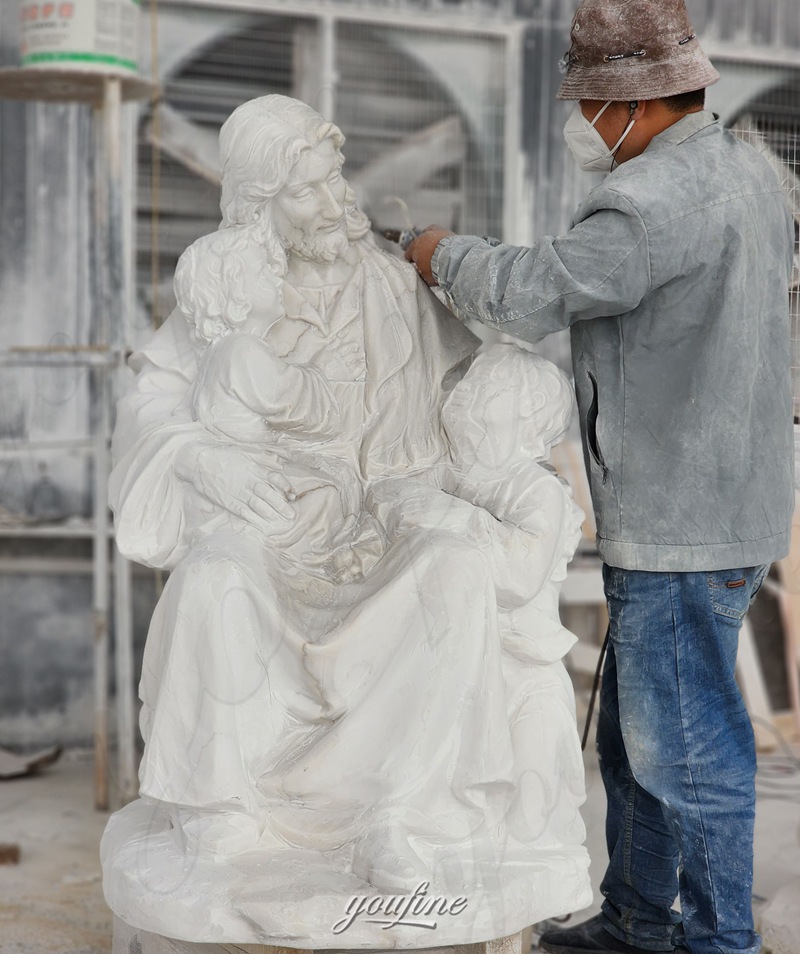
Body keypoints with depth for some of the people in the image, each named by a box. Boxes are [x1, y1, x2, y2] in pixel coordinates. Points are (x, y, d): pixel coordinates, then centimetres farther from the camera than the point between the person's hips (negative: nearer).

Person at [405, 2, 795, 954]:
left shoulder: (659, 196, -21)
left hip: (682, 527, -11)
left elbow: (536, 294, -27)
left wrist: (446, 255, -10)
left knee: (684, 741, 1)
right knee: (635, 728, 20)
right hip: (699, 510, 11)